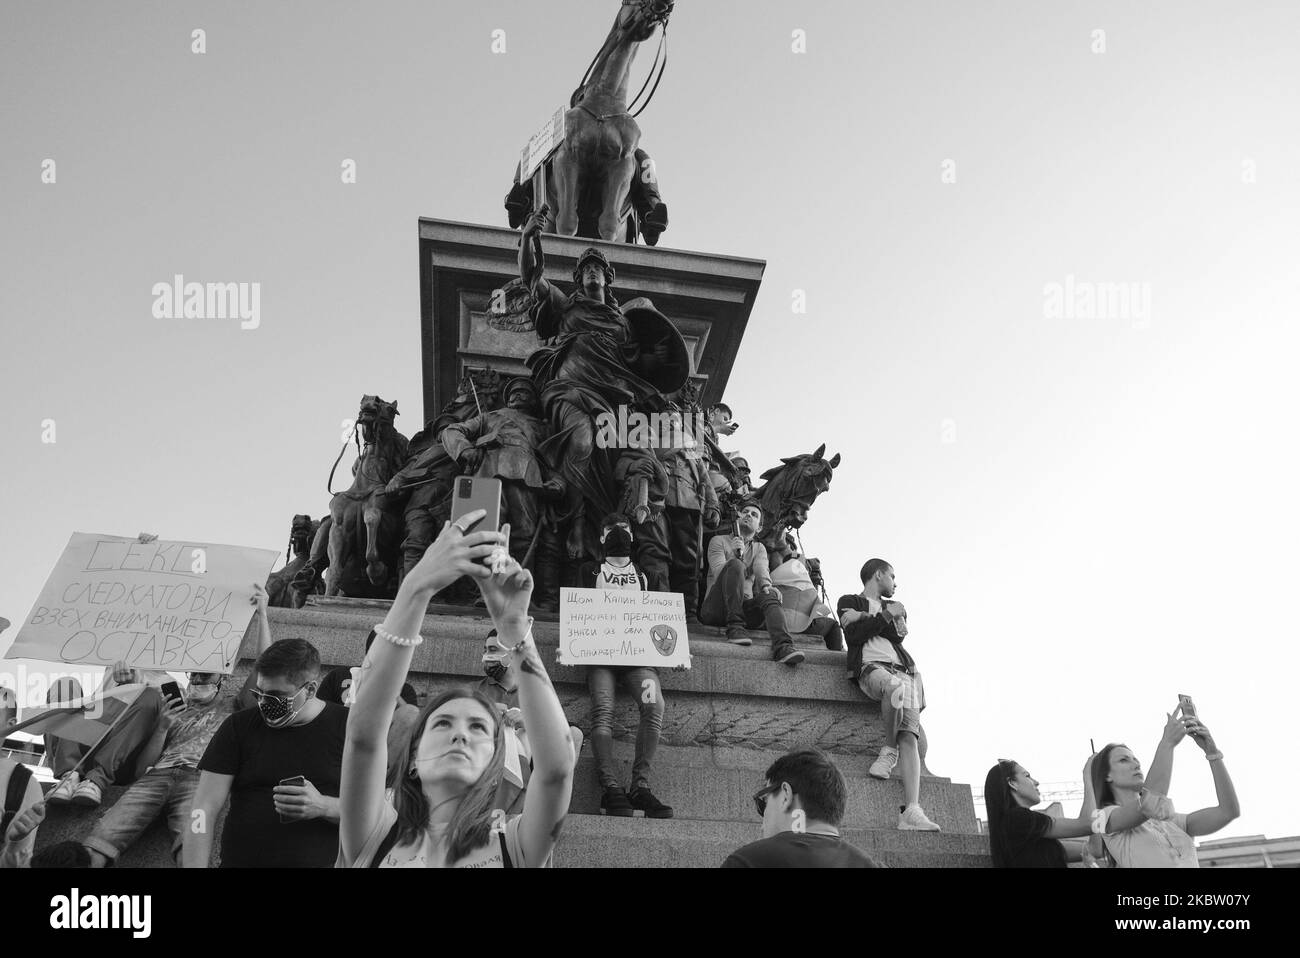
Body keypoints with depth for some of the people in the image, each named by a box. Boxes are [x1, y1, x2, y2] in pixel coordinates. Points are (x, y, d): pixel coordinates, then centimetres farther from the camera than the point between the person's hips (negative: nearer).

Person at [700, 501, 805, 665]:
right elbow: (718, 571, -5)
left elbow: (761, 570, 0)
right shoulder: (719, 541, 14)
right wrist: (736, 555, -22)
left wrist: (767, 586, -22)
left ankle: (782, 646, -50)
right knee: (735, 564, -26)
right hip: (715, 608, -3)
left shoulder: (759, 548, 24)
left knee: (769, 596, -27)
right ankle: (735, 628, -34)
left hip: (745, 609, 3)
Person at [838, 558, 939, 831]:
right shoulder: (849, 602, 19)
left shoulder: (895, 607, 32)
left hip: (904, 670, 4)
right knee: (895, 687, -40)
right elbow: (853, 635, 0)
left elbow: (898, 634, 10)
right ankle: (889, 749, -17)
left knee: (910, 737, -18)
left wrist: (864, 617, 5)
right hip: (871, 666, -4)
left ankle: (911, 811, -29)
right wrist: (885, 616, 2)